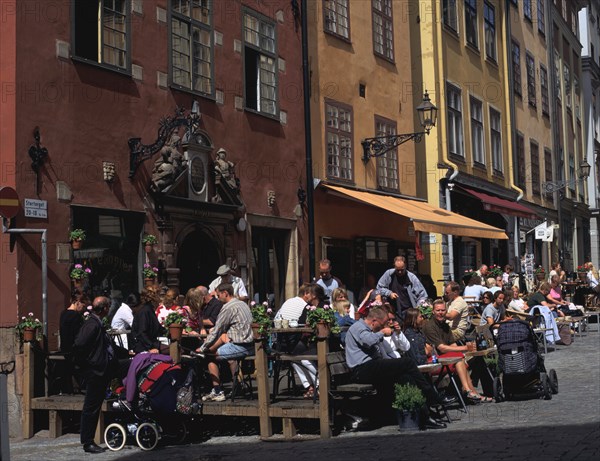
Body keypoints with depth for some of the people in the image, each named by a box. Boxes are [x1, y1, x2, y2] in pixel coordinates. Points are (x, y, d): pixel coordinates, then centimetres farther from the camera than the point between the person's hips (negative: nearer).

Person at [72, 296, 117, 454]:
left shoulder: (96, 323, 13)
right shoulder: (92, 324, -18)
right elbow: (78, 346, -26)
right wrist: (85, 364, -15)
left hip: (101, 372, 10)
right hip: (95, 372, -10)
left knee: (94, 408, 15)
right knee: (91, 408, -3)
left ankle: (88, 441, 23)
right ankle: (87, 442, 4)